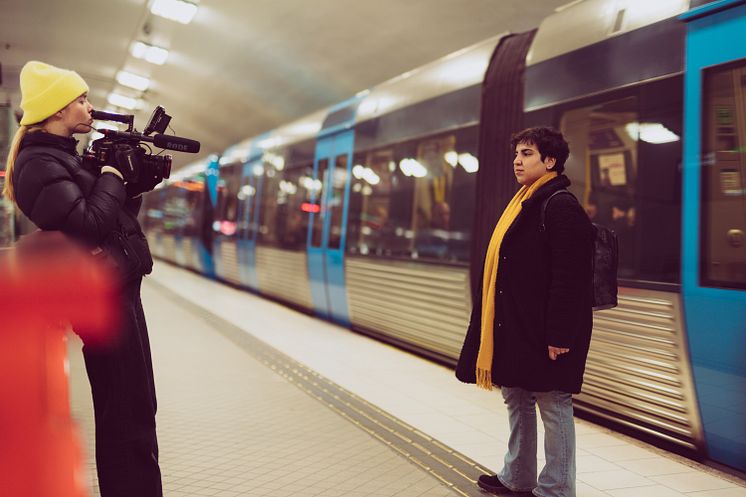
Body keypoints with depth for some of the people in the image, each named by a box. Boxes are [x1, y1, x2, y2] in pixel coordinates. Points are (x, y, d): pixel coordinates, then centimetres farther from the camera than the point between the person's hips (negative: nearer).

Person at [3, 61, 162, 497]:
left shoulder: (65, 156, 16)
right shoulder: (40, 164, -15)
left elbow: (119, 212, 20)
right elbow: (89, 225, -25)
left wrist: (135, 185, 3)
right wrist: (111, 177, -11)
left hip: (115, 291, 10)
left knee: (125, 409, 17)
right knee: (131, 415, -7)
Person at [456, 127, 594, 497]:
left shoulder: (561, 206, -14)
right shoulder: (523, 204, 15)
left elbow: (569, 278, -21)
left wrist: (558, 335, -23)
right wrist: (495, 324, 18)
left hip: (542, 331, -10)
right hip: (513, 327, 10)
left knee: (553, 407, 2)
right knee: (517, 400, 18)